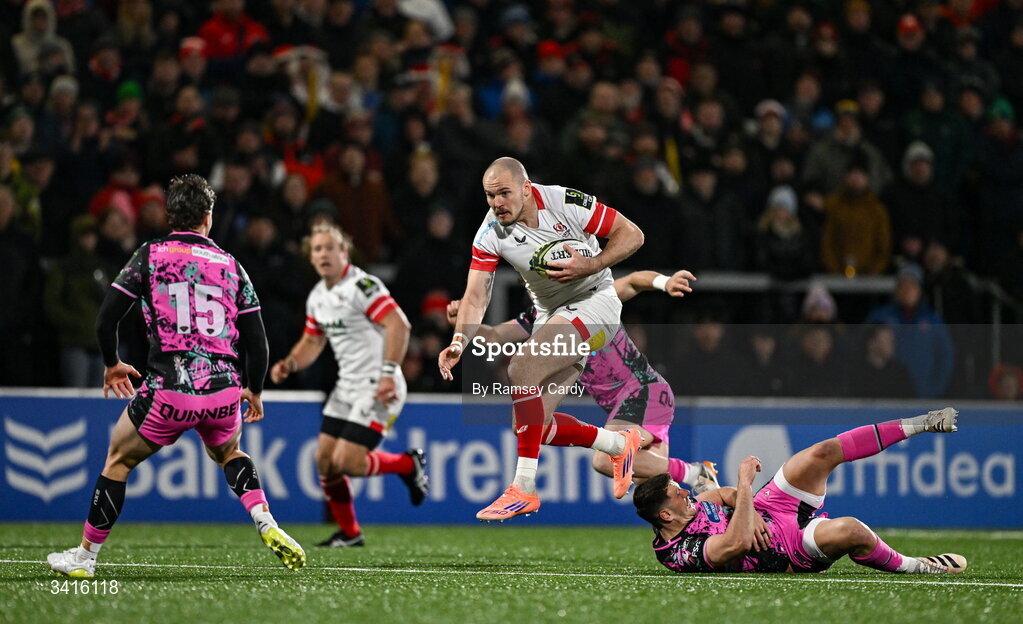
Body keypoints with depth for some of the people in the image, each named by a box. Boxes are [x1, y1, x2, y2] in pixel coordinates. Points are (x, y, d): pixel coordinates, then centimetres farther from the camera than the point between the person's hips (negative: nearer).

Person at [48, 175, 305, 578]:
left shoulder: (150, 256, 2)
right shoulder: (230, 265, 8)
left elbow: (106, 320, -2)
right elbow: (257, 341, 8)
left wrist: (111, 364, 17)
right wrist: (254, 391, 24)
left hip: (168, 390, -3)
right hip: (223, 391, 3)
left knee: (118, 460, 18)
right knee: (228, 453, 32)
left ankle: (85, 556, 21)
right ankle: (267, 525, 10)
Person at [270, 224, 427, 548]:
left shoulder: (362, 286, -16)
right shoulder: (317, 297, 11)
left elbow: (399, 325, -24)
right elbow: (312, 342, 23)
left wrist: (388, 373, -31)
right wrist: (289, 365, 3)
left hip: (378, 388, -9)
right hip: (347, 387, 9)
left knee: (347, 462, -15)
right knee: (324, 460, 5)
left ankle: (409, 464, 10)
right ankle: (349, 533, 20)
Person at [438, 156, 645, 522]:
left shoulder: (564, 203, -20)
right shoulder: (490, 234, -8)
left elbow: (632, 235, -12)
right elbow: (476, 295, -12)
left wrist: (590, 266, -26)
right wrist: (459, 342, -29)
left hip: (594, 300, -7)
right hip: (550, 314, 7)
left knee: (521, 370, -28)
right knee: (535, 426, 0)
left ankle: (524, 489, -24)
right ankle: (620, 445, 24)